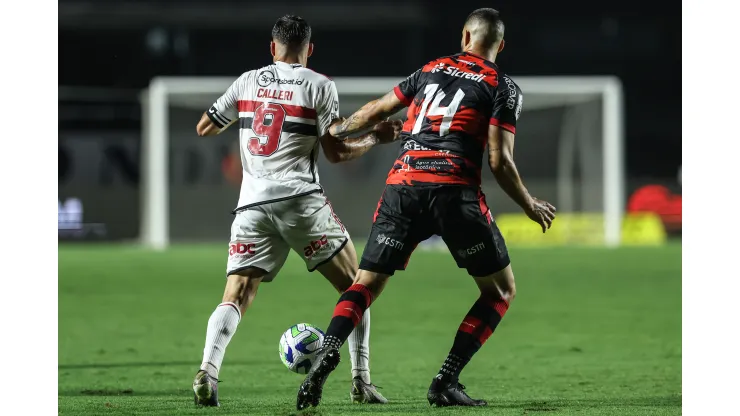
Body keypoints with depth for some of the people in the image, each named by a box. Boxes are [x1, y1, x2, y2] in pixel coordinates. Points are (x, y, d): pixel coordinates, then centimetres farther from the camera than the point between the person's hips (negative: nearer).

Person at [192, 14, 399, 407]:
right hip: (300, 200, -3)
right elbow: (337, 152, 1)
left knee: (235, 297, 0)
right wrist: (376, 137, 17)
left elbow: (204, 128, 22)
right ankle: (361, 381, 6)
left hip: (252, 205, 3)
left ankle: (207, 371, -25)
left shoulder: (247, 82, 13)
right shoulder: (319, 86, 3)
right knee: (354, 287, 12)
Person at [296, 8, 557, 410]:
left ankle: (327, 352, -20)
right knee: (501, 290, 12)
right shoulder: (503, 87, 7)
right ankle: (446, 382, -1)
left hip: (402, 186, 4)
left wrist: (335, 130, 47)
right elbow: (499, 161, -1)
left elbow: (377, 109, 29)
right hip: (453, 191, -4)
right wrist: (531, 207, 14)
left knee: (365, 284, 10)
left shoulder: (431, 69, 20)